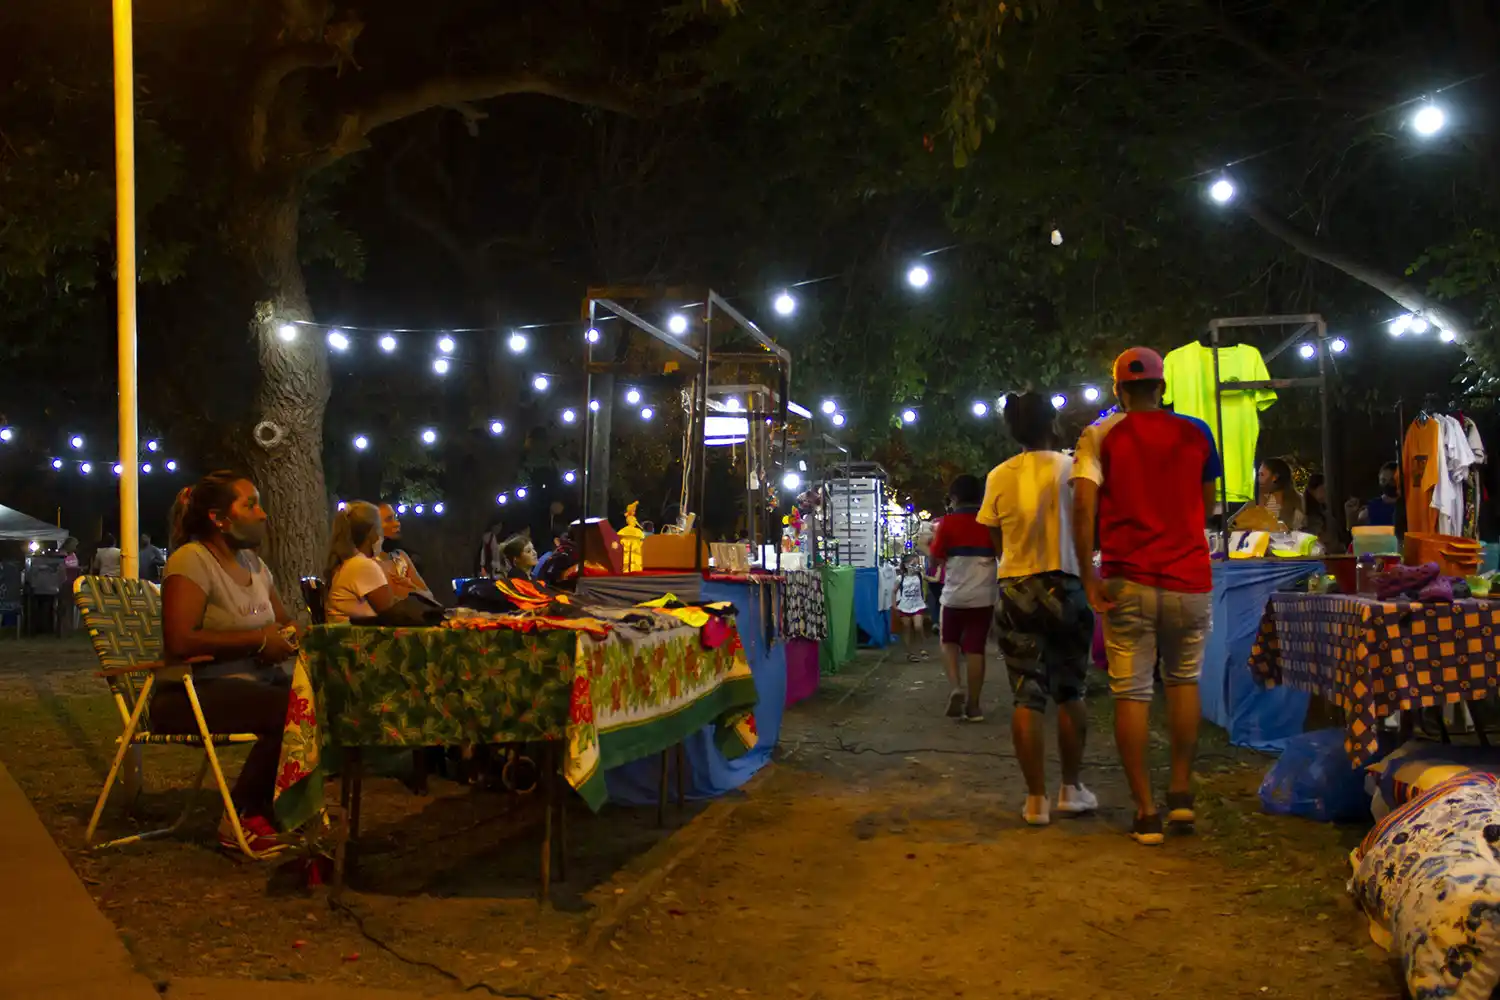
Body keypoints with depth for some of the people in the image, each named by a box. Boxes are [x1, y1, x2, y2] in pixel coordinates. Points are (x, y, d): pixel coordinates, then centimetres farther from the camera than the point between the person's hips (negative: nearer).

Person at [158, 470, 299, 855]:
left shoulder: (252, 562, 13)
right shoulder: (191, 560, -12)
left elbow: (284, 621, 26)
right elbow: (179, 642, -25)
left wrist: (288, 635, 1)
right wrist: (259, 641, -19)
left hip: (251, 682, 8)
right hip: (191, 694, -8)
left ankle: (277, 807, 1)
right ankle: (242, 819, -12)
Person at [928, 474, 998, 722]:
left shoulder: (948, 522, -6)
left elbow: (936, 559, -3)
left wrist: (937, 533, 12)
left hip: (954, 595, -1)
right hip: (984, 595, 1)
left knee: (949, 641, 17)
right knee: (975, 648, 5)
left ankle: (954, 686, -6)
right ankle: (973, 705, 7)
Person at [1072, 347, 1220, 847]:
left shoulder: (1100, 436, -1)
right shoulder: (1196, 433, 5)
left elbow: (1083, 507, -13)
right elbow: (1206, 507, 15)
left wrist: (1089, 580, -9)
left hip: (1127, 583, -2)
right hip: (1189, 580, 2)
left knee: (1131, 693, 4)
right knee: (1184, 681, 21)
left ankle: (1146, 811, 6)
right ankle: (1181, 792, 18)